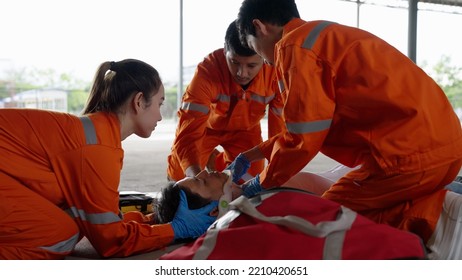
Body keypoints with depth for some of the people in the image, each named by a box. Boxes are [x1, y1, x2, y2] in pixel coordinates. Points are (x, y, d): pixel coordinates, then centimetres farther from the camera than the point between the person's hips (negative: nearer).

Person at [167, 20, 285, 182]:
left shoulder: (275, 73, -35)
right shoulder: (207, 71, -41)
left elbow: (280, 126, -30)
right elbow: (188, 132, -47)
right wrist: (196, 176, -64)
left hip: (245, 128, 2)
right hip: (205, 124, -1)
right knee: (179, 180, 2)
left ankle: (221, 162, 30)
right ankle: (211, 158, 34)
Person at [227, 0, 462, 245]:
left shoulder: (295, 45, -8)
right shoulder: (324, 36, 21)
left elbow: (303, 136, -10)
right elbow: (312, 123, 28)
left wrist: (263, 182, 8)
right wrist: (249, 156, 33)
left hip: (410, 153, -9)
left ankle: (411, 222, -8)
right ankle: (422, 209, 5)